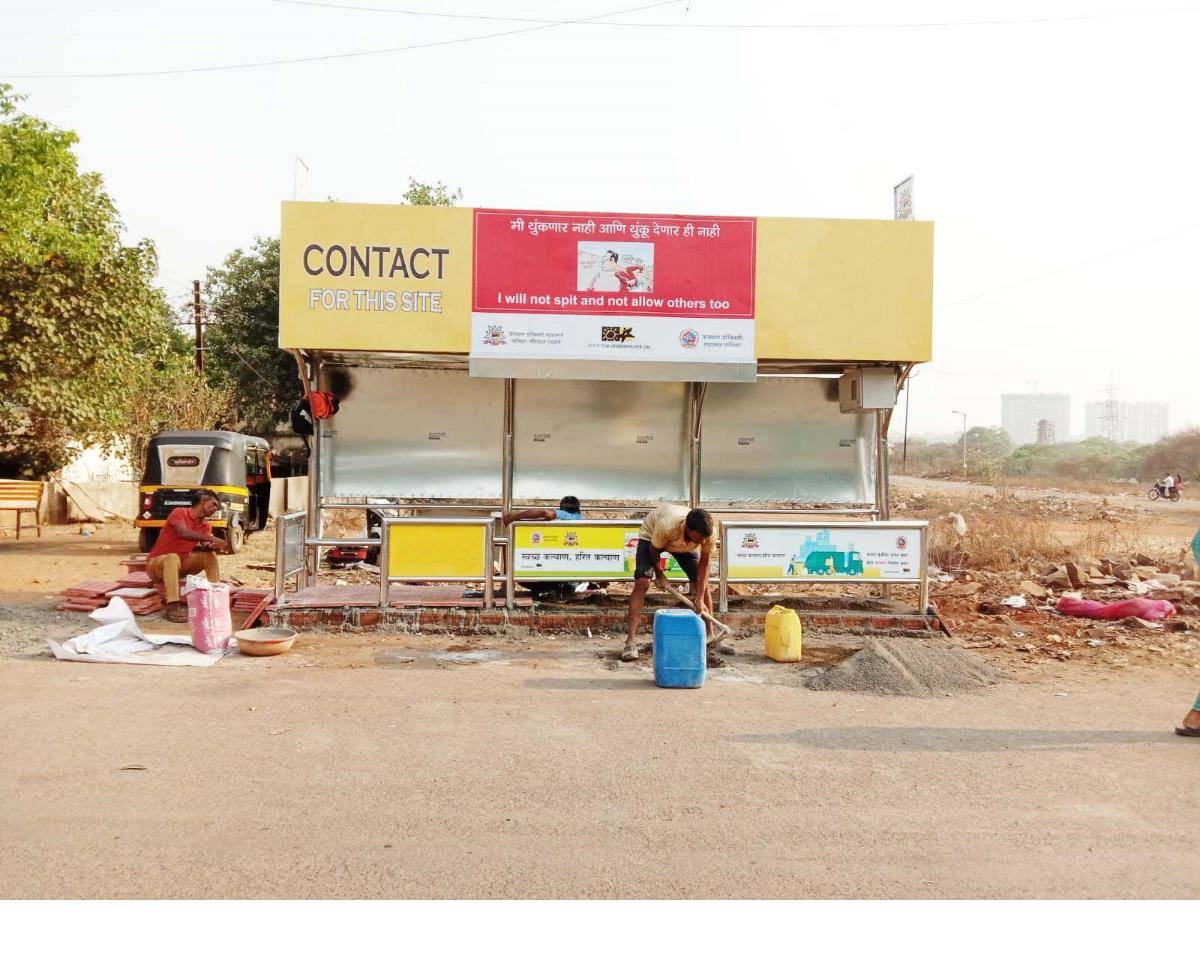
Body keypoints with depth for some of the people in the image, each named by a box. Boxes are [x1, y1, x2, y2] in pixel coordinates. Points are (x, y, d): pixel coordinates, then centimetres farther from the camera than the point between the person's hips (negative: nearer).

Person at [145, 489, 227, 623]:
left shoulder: (206, 526, 8)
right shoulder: (179, 512, -12)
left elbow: (203, 547, -5)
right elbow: (184, 533, -30)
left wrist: (211, 546, -29)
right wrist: (211, 538, -35)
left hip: (181, 564, 7)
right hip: (157, 562, -7)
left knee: (210, 555, -6)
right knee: (173, 557, -37)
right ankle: (172, 607, -45)